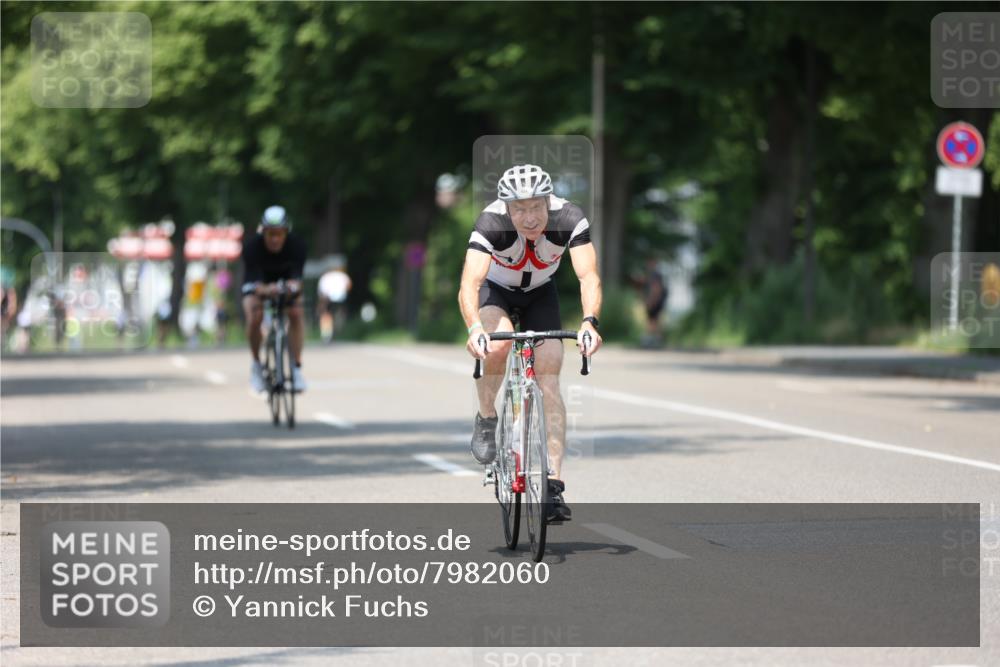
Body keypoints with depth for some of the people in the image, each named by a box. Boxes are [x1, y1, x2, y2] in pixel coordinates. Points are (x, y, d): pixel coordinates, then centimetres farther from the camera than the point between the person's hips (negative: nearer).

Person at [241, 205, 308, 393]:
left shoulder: (297, 245, -30)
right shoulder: (252, 246, -33)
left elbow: (297, 275, -39)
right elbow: (254, 279, -41)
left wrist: (294, 285, -64)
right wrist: (263, 289, -65)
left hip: (286, 281, 1)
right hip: (258, 284, -1)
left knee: (296, 314, -27)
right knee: (254, 318, -28)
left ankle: (296, 368, -21)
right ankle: (256, 365, -4)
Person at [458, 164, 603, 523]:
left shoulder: (569, 219, -31)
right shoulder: (491, 222, -36)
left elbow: (589, 277, -38)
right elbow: (469, 284, -45)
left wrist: (589, 322, -56)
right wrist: (475, 328, -63)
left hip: (540, 294, 2)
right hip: (495, 290, -2)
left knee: (549, 383, -12)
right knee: (498, 343, -34)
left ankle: (554, 484, -10)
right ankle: (486, 419, -8)